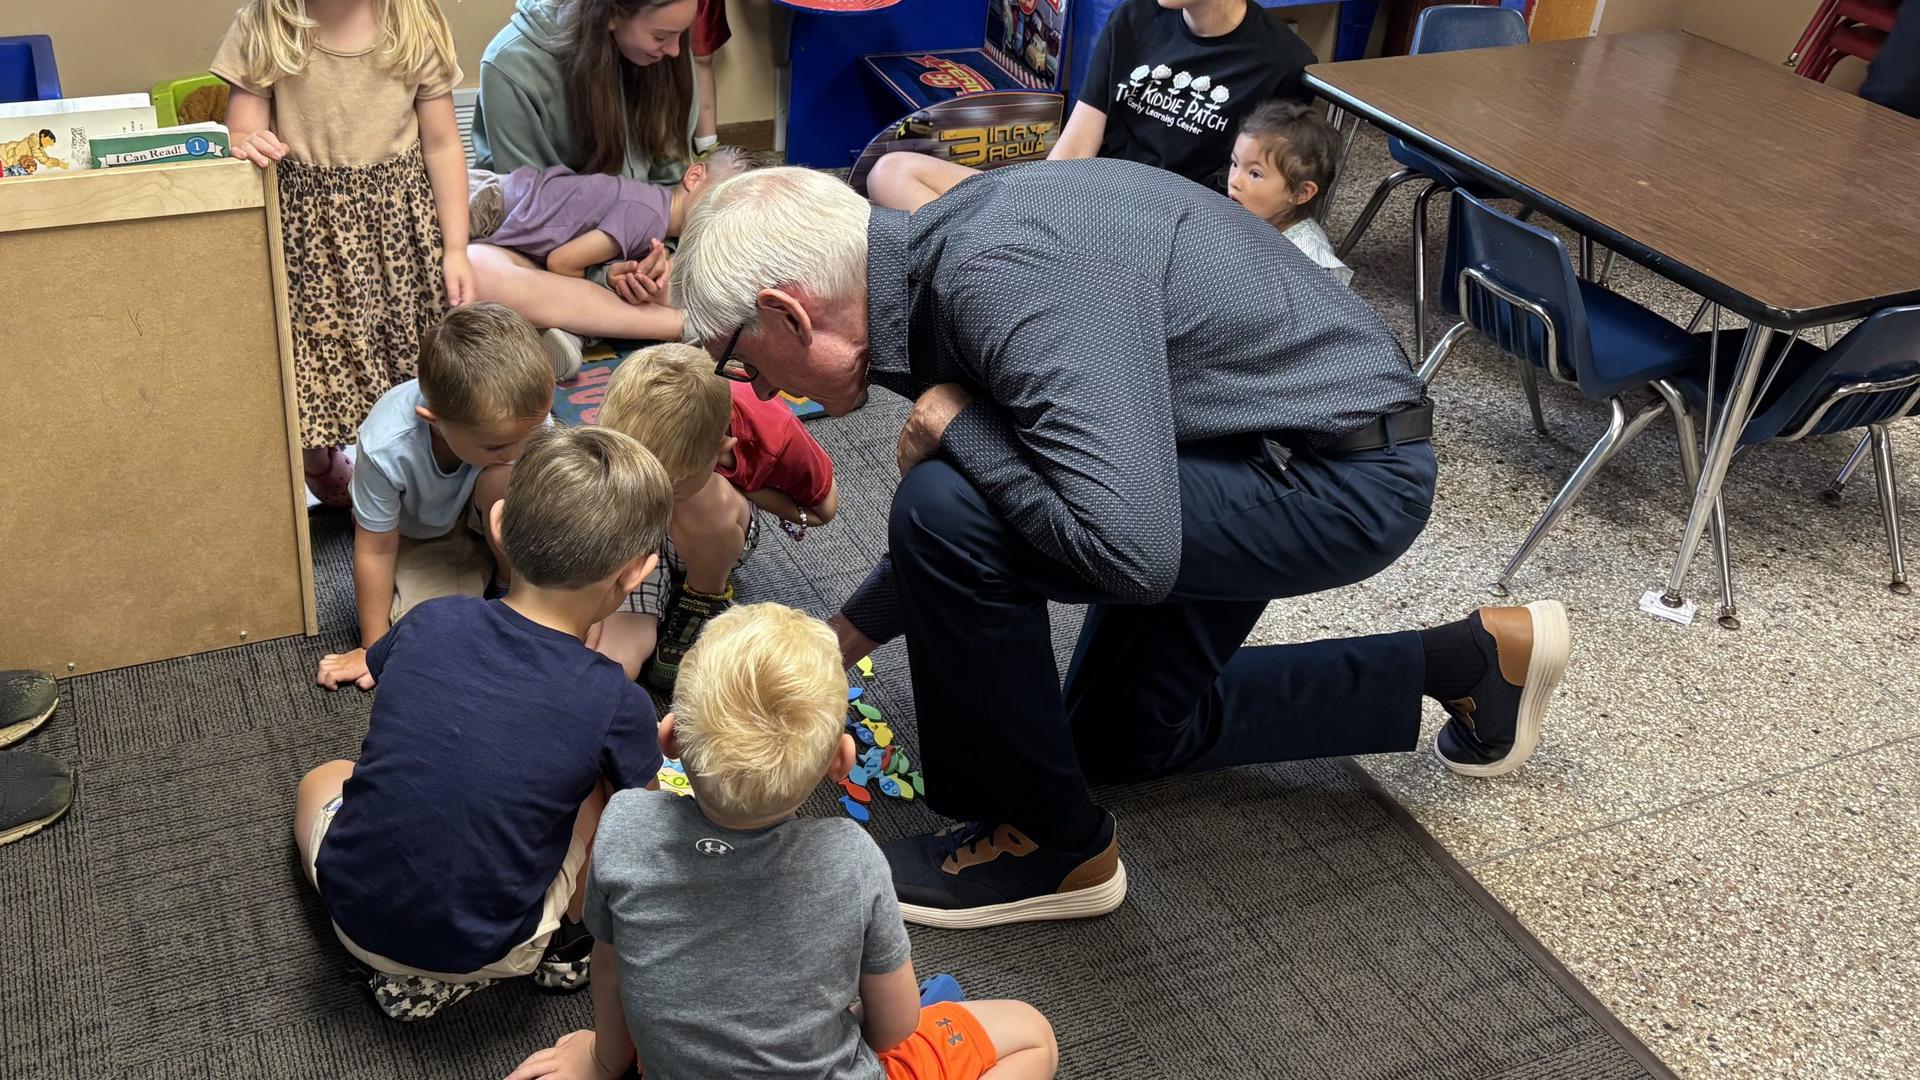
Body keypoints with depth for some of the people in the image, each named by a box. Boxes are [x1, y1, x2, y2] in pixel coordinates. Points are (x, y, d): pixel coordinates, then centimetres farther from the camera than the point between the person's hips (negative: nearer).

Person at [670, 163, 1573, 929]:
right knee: (1124, 734, 24)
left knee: (946, 514, -25)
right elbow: (1002, 500, 14)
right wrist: (843, 640, 15)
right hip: (1256, 448, 10)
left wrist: (956, 425, -24)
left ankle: (1052, 846, -2)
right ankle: (1471, 660, 28)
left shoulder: (1005, 280, -31)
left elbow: (1129, 549, -40)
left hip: (1346, 474, -10)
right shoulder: (934, 254, -1)